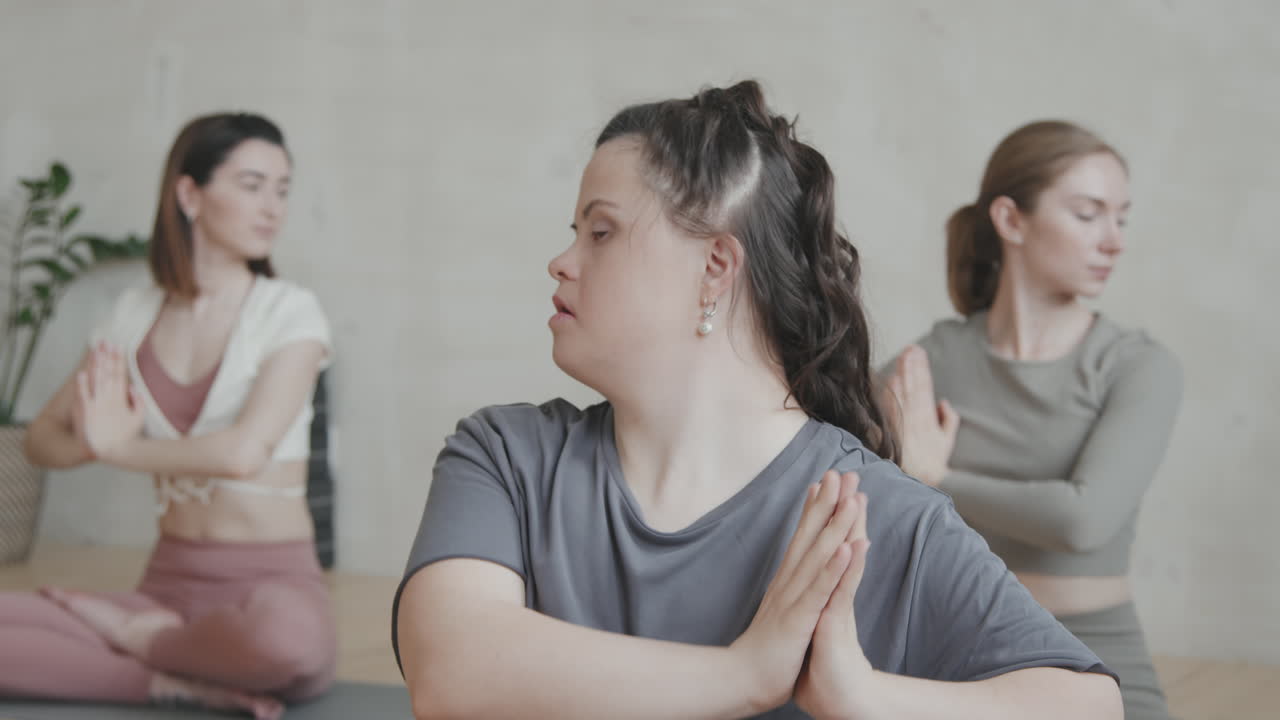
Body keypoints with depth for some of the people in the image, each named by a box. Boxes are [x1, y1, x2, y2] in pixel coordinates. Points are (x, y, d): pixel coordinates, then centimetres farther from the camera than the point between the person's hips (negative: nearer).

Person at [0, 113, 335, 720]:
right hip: (168, 583, 3)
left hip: (273, 584, -3)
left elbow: (245, 451, -18)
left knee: (286, 631, -41)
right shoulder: (135, 316, 10)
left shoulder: (290, 313, -4)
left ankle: (135, 636, -10)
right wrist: (97, 440, -10)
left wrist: (117, 445, -6)